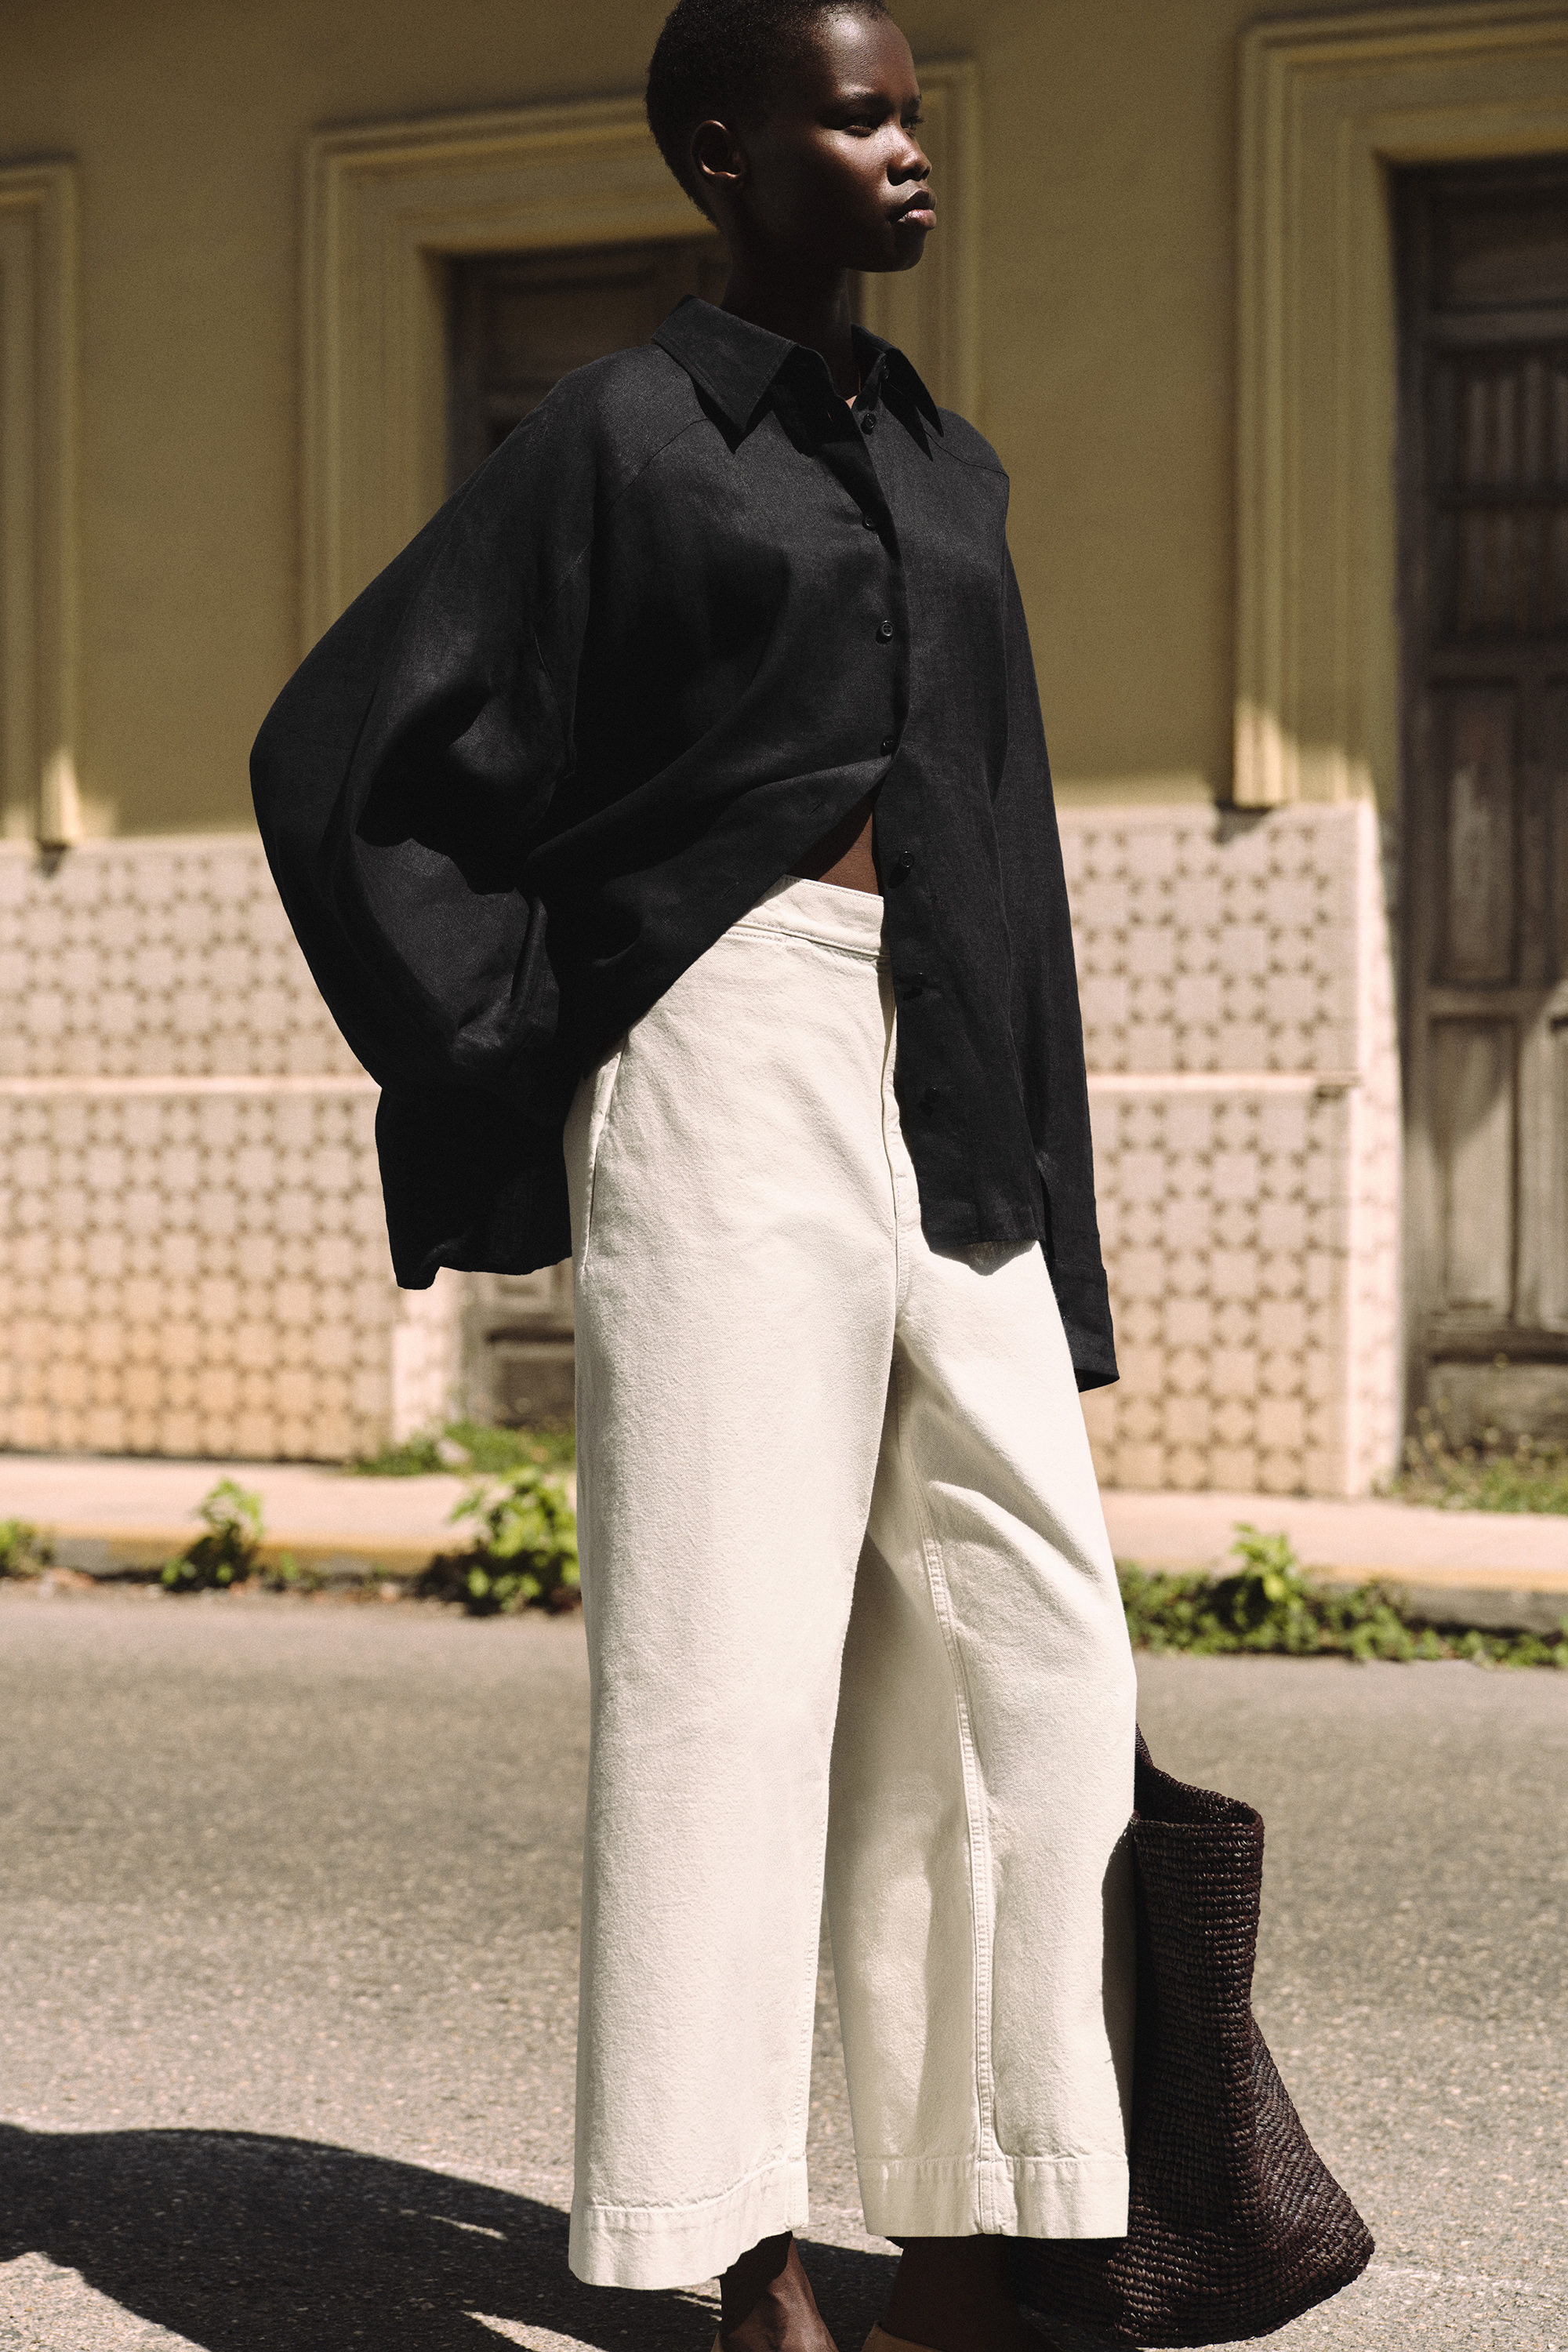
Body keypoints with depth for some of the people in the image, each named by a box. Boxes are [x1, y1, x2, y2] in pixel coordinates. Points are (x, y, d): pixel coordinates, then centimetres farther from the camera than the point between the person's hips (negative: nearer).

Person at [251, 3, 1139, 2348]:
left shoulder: (943, 463, 20)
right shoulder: (618, 434, 1)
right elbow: (337, 758, 0)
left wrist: (1045, 1202, 13)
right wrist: (516, 1060, -4)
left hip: (948, 1105, 7)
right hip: (734, 1071, -6)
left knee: (1031, 1656, 4)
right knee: (736, 1660, -6)